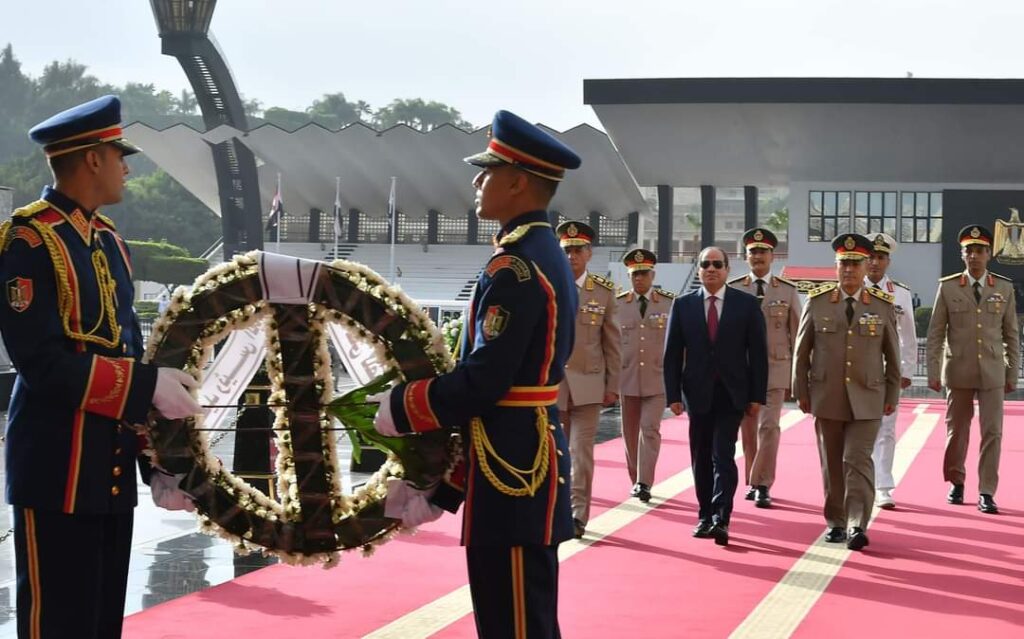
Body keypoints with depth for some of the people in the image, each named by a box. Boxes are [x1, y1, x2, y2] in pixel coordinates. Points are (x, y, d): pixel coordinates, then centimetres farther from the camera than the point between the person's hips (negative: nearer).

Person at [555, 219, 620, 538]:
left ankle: (578, 514, -1)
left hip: (588, 383, -1)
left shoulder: (604, 291, 1)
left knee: (582, 450, -4)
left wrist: (612, 386, 1)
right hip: (551, 381, 1)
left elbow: (613, 342, 4)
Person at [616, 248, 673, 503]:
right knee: (631, 432, 8)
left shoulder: (669, 304, 0)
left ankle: (644, 482, -10)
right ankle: (636, 481, 21)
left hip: (657, 379, -2)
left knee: (650, 429, -10)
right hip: (627, 378, 2)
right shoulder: (617, 304, 4)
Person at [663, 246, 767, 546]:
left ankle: (721, 518, -13)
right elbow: (672, 354, 4)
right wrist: (673, 395, -3)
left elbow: (758, 353, 1)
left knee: (723, 455, -11)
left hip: (731, 394, -2)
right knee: (701, 458, 8)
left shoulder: (747, 304, 1)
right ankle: (705, 516, 16)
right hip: (697, 393, 2)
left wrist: (757, 396, -4)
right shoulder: (683, 305, 4)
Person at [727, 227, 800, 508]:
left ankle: (762, 486, -7)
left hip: (774, 369, -1)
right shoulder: (732, 290, 4)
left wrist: (796, 377, 2)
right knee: (748, 430, 8)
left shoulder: (788, 291, 3)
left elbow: (797, 337, 5)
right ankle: (753, 482, 21)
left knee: (769, 428, -10)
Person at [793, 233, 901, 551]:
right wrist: (801, 391, 4)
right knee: (832, 463, 8)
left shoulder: (883, 306, 1)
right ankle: (835, 522, 20)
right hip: (826, 397, 1)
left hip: (866, 399, -1)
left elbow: (892, 355, 8)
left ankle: (858, 525, -10)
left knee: (858, 461, -9)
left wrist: (892, 396, 7)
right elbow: (802, 351, 6)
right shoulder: (817, 302, 1)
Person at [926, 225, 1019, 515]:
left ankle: (986, 493, 1)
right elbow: (935, 333, 1)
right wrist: (933, 372, -3)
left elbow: (1011, 334, 7)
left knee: (992, 432, -4)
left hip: (992, 373, 0)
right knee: (957, 430, 9)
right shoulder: (948, 287, 0)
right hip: (959, 371, 0)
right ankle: (956, 482, 28)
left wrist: (1012, 373, 4)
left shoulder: (1004, 288, 3)